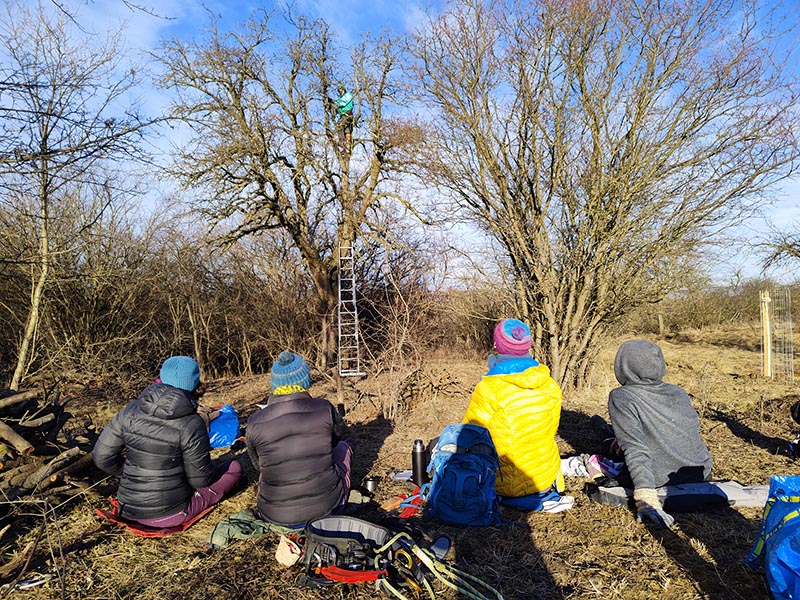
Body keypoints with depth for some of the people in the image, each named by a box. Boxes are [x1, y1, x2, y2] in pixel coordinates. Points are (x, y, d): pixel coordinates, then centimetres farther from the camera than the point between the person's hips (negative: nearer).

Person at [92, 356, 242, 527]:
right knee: (234, 467, 7)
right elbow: (200, 479, -15)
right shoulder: (192, 424, -23)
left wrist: (130, 474, 12)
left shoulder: (130, 412, -9)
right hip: (170, 515, -4)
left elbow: (102, 456, -3)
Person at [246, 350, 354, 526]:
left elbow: (258, 465, 9)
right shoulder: (325, 409, -12)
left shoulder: (255, 423, -11)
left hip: (275, 516, 2)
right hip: (326, 507, -1)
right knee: (344, 445, 25)